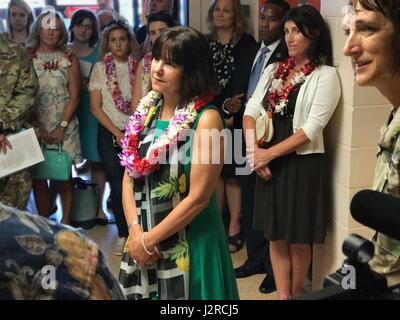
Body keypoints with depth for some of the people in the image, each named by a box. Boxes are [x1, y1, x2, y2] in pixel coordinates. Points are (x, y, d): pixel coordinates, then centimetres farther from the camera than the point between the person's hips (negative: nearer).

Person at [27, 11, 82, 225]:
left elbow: (74, 96, 2)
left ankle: (65, 221, 13)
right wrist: (36, 127, -6)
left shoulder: (69, 58, 5)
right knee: (38, 175, 1)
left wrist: (62, 126, -6)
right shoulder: (27, 57, 3)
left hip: (64, 126, 0)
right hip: (36, 126, 0)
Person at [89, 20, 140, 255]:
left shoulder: (138, 67, 2)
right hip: (109, 134, 0)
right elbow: (95, 107, -1)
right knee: (118, 186, 2)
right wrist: (117, 133, -6)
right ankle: (123, 235, 16)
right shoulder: (100, 67, 2)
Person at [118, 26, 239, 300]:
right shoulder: (147, 110, 2)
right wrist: (136, 231, -9)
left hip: (187, 243, -5)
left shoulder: (207, 119, -16)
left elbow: (198, 197, -18)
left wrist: (149, 240, -12)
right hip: (141, 239, 6)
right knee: (140, 293, 19)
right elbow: (129, 177, 4)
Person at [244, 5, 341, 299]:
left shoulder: (325, 75, -8)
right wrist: (253, 150, -11)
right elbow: (252, 110, 5)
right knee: (276, 236, 11)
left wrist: (269, 153, -14)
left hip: (302, 164, -5)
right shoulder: (274, 70, 9)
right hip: (268, 163, 5)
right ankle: (282, 295, 23)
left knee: (299, 239, 8)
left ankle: (296, 293, 30)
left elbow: (311, 128, -15)